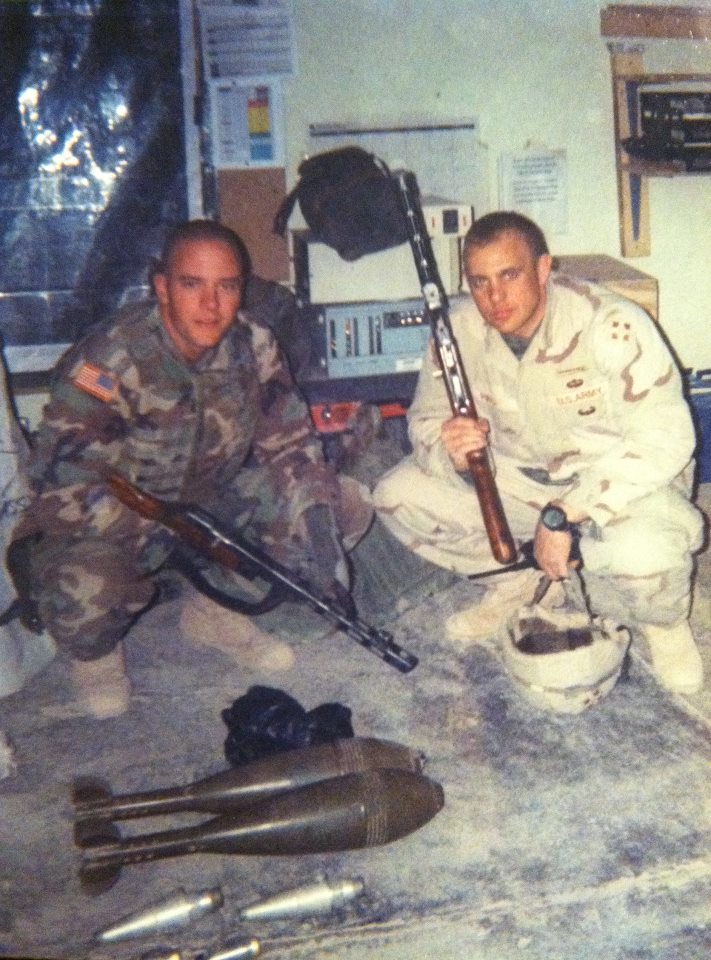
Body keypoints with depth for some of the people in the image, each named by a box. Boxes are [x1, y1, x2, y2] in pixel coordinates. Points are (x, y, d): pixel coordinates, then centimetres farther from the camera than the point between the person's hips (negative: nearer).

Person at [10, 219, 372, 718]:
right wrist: (168, 530, -35)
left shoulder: (254, 345, -10)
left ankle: (222, 611, 10)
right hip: (115, 521, -5)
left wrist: (318, 525, -21)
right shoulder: (111, 359, -25)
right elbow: (63, 485, -28)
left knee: (347, 504, -9)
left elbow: (292, 443, -4)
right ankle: (95, 649, 4)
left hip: (215, 498, 5)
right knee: (82, 592, -38)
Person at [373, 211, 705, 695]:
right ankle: (521, 581, 8)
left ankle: (661, 622, 1)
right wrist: (452, 449, -29)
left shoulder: (611, 326, -26)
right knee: (397, 496, -11)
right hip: (515, 478, 5)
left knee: (644, 548, -39)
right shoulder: (461, 331, -11)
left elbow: (664, 439, -32)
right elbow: (426, 418, -3)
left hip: (620, 484, -5)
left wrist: (563, 516, -35)